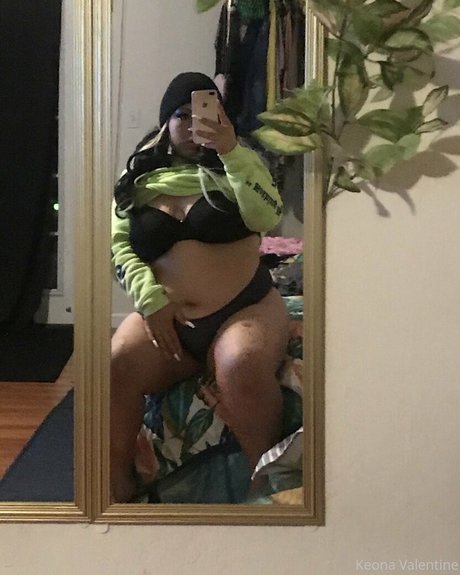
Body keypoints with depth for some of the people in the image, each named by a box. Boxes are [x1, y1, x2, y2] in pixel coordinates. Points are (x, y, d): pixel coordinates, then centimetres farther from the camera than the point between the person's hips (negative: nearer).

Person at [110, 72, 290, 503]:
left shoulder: (237, 163, 10)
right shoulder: (139, 176, 14)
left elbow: (268, 218, -9)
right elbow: (118, 246, 6)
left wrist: (231, 151, -19)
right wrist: (151, 299, -10)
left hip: (244, 308, -1)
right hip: (165, 318, 2)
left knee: (242, 367, -36)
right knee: (113, 366, -28)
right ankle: (115, 487, -11)